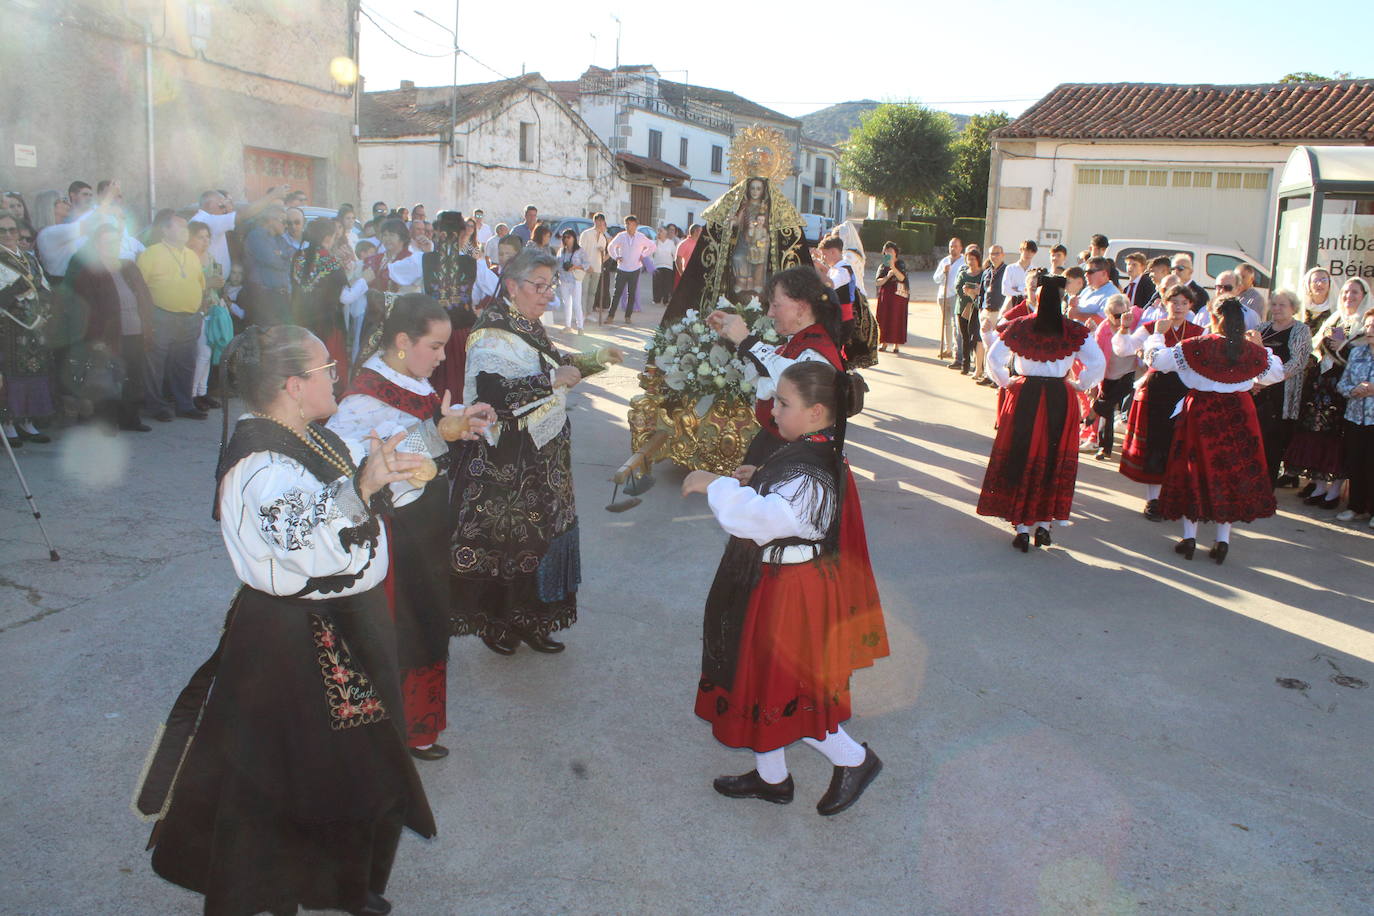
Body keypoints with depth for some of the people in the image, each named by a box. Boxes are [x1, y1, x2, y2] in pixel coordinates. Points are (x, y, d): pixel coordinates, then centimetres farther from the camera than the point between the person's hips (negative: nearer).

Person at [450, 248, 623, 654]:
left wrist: (594, 359, 16)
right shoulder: (493, 333, -19)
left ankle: (527, 620, 27)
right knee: (503, 541, 4)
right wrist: (554, 380, -26)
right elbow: (491, 391, -33)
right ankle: (494, 622, 23)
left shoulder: (527, 326, 11)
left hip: (540, 455, 9)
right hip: (506, 464, -9)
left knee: (537, 535, 14)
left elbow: (548, 366, 27)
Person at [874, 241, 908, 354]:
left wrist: (893, 267, -24)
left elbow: (902, 278, -13)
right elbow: (878, 282, 2)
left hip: (898, 295, -3)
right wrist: (887, 276, -16)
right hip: (884, 295, 3)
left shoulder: (901, 264, 4)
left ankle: (896, 344, -2)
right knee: (883, 318, -1)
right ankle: (883, 343, 8)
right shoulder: (882, 266, 11)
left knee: (897, 318, -5)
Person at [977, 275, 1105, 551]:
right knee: (1055, 461, 13)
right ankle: (1043, 526, 17)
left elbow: (994, 359, -5)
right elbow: (1097, 364, -9)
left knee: (1020, 459, 8)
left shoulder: (1019, 327, -4)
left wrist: (1006, 383, 10)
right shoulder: (1075, 331, -4)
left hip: (1024, 396, 0)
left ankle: (1022, 528, 9)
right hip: (1061, 401, 0)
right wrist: (1080, 385, 7)